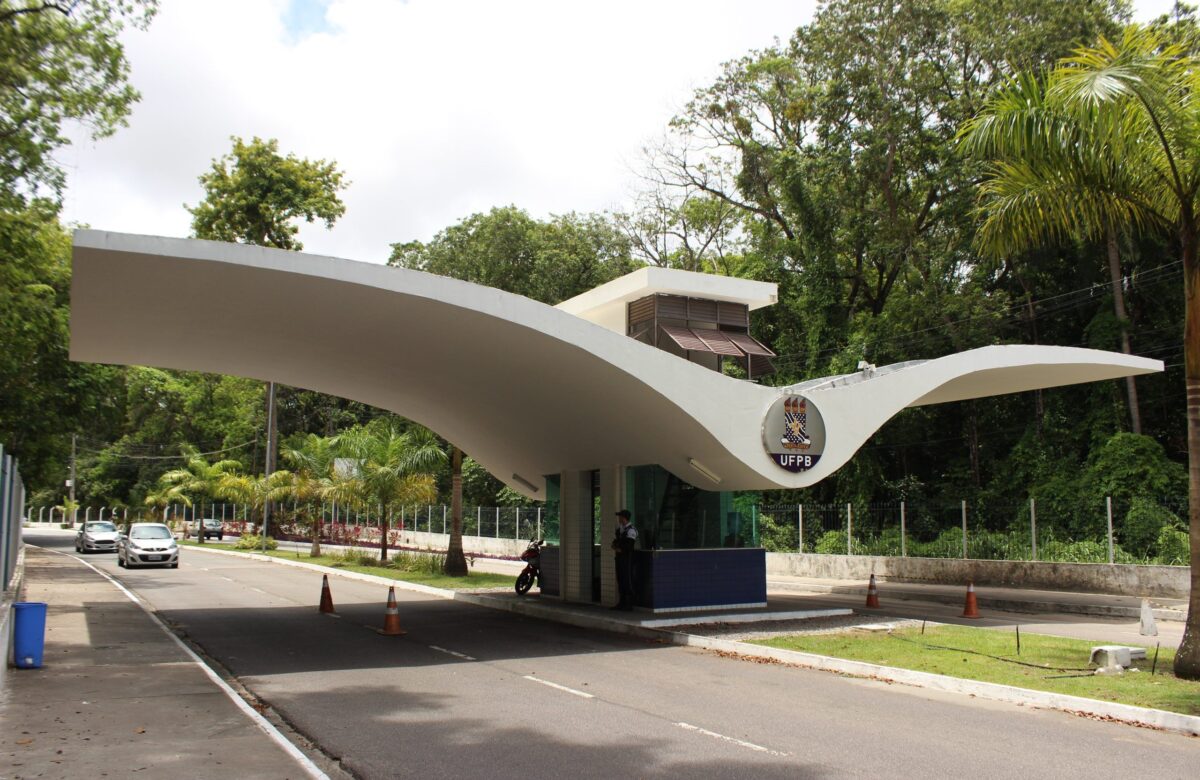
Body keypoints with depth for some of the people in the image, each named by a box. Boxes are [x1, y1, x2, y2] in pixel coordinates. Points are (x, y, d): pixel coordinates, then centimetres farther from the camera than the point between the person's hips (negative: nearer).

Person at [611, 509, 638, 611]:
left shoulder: (631, 530, -12)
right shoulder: (619, 529, 16)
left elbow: (628, 545, -19)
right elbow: (614, 542, 17)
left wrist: (618, 547, -5)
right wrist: (617, 548, -5)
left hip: (627, 557, -8)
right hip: (619, 557, 8)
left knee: (628, 580, -7)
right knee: (620, 579, 9)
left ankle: (629, 604, -4)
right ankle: (622, 602, 15)